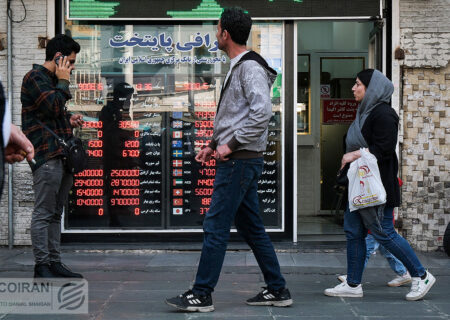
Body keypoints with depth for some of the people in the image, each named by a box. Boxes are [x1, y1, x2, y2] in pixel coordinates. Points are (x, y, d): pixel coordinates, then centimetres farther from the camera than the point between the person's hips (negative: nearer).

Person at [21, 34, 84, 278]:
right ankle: (42, 266, -4)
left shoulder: (53, 79, 23)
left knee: (55, 213, 11)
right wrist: (63, 82, -7)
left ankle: (54, 263, 16)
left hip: (62, 155, 10)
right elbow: (53, 107, -18)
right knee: (43, 213, -7)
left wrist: (69, 121, 12)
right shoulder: (35, 77, -5)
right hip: (47, 155, -10)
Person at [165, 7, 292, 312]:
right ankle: (278, 290, 19)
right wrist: (214, 144, 16)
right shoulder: (238, 67, 19)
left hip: (240, 161, -11)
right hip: (239, 160, 11)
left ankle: (201, 295, -1)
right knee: (251, 227, 13)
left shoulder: (250, 67, -13)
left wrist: (231, 145, -20)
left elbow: (262, 113, -25)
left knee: (216, 226, -7)